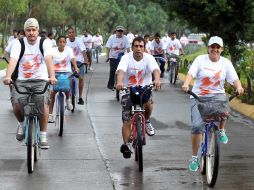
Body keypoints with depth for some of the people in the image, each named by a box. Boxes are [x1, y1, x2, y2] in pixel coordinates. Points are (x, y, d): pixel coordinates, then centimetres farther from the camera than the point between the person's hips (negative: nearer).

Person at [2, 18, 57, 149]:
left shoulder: (45, 43, -1)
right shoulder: (18, 44, 0)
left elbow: (48, 59, -18)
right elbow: (13, 60, -16)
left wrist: (52, 76, -36)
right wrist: (8, 76, -35)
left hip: (41, 80, -1)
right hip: (22, 81, 1)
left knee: (43, 104, -26)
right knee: (16, 104, -23)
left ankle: (43, 137, -10)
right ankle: (21, 123, 13)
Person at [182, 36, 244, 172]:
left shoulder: (226, 63, 4)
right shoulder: (201, 60, -1)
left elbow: (234, 78, -4)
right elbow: (191, 73, -12)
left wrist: (239, 87, -26)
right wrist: (186, 84, -33)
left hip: (217, 95, 1)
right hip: (199, 96, -1)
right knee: (196, 125, -12)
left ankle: (221, 131, 0)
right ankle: (194, 157, 2)